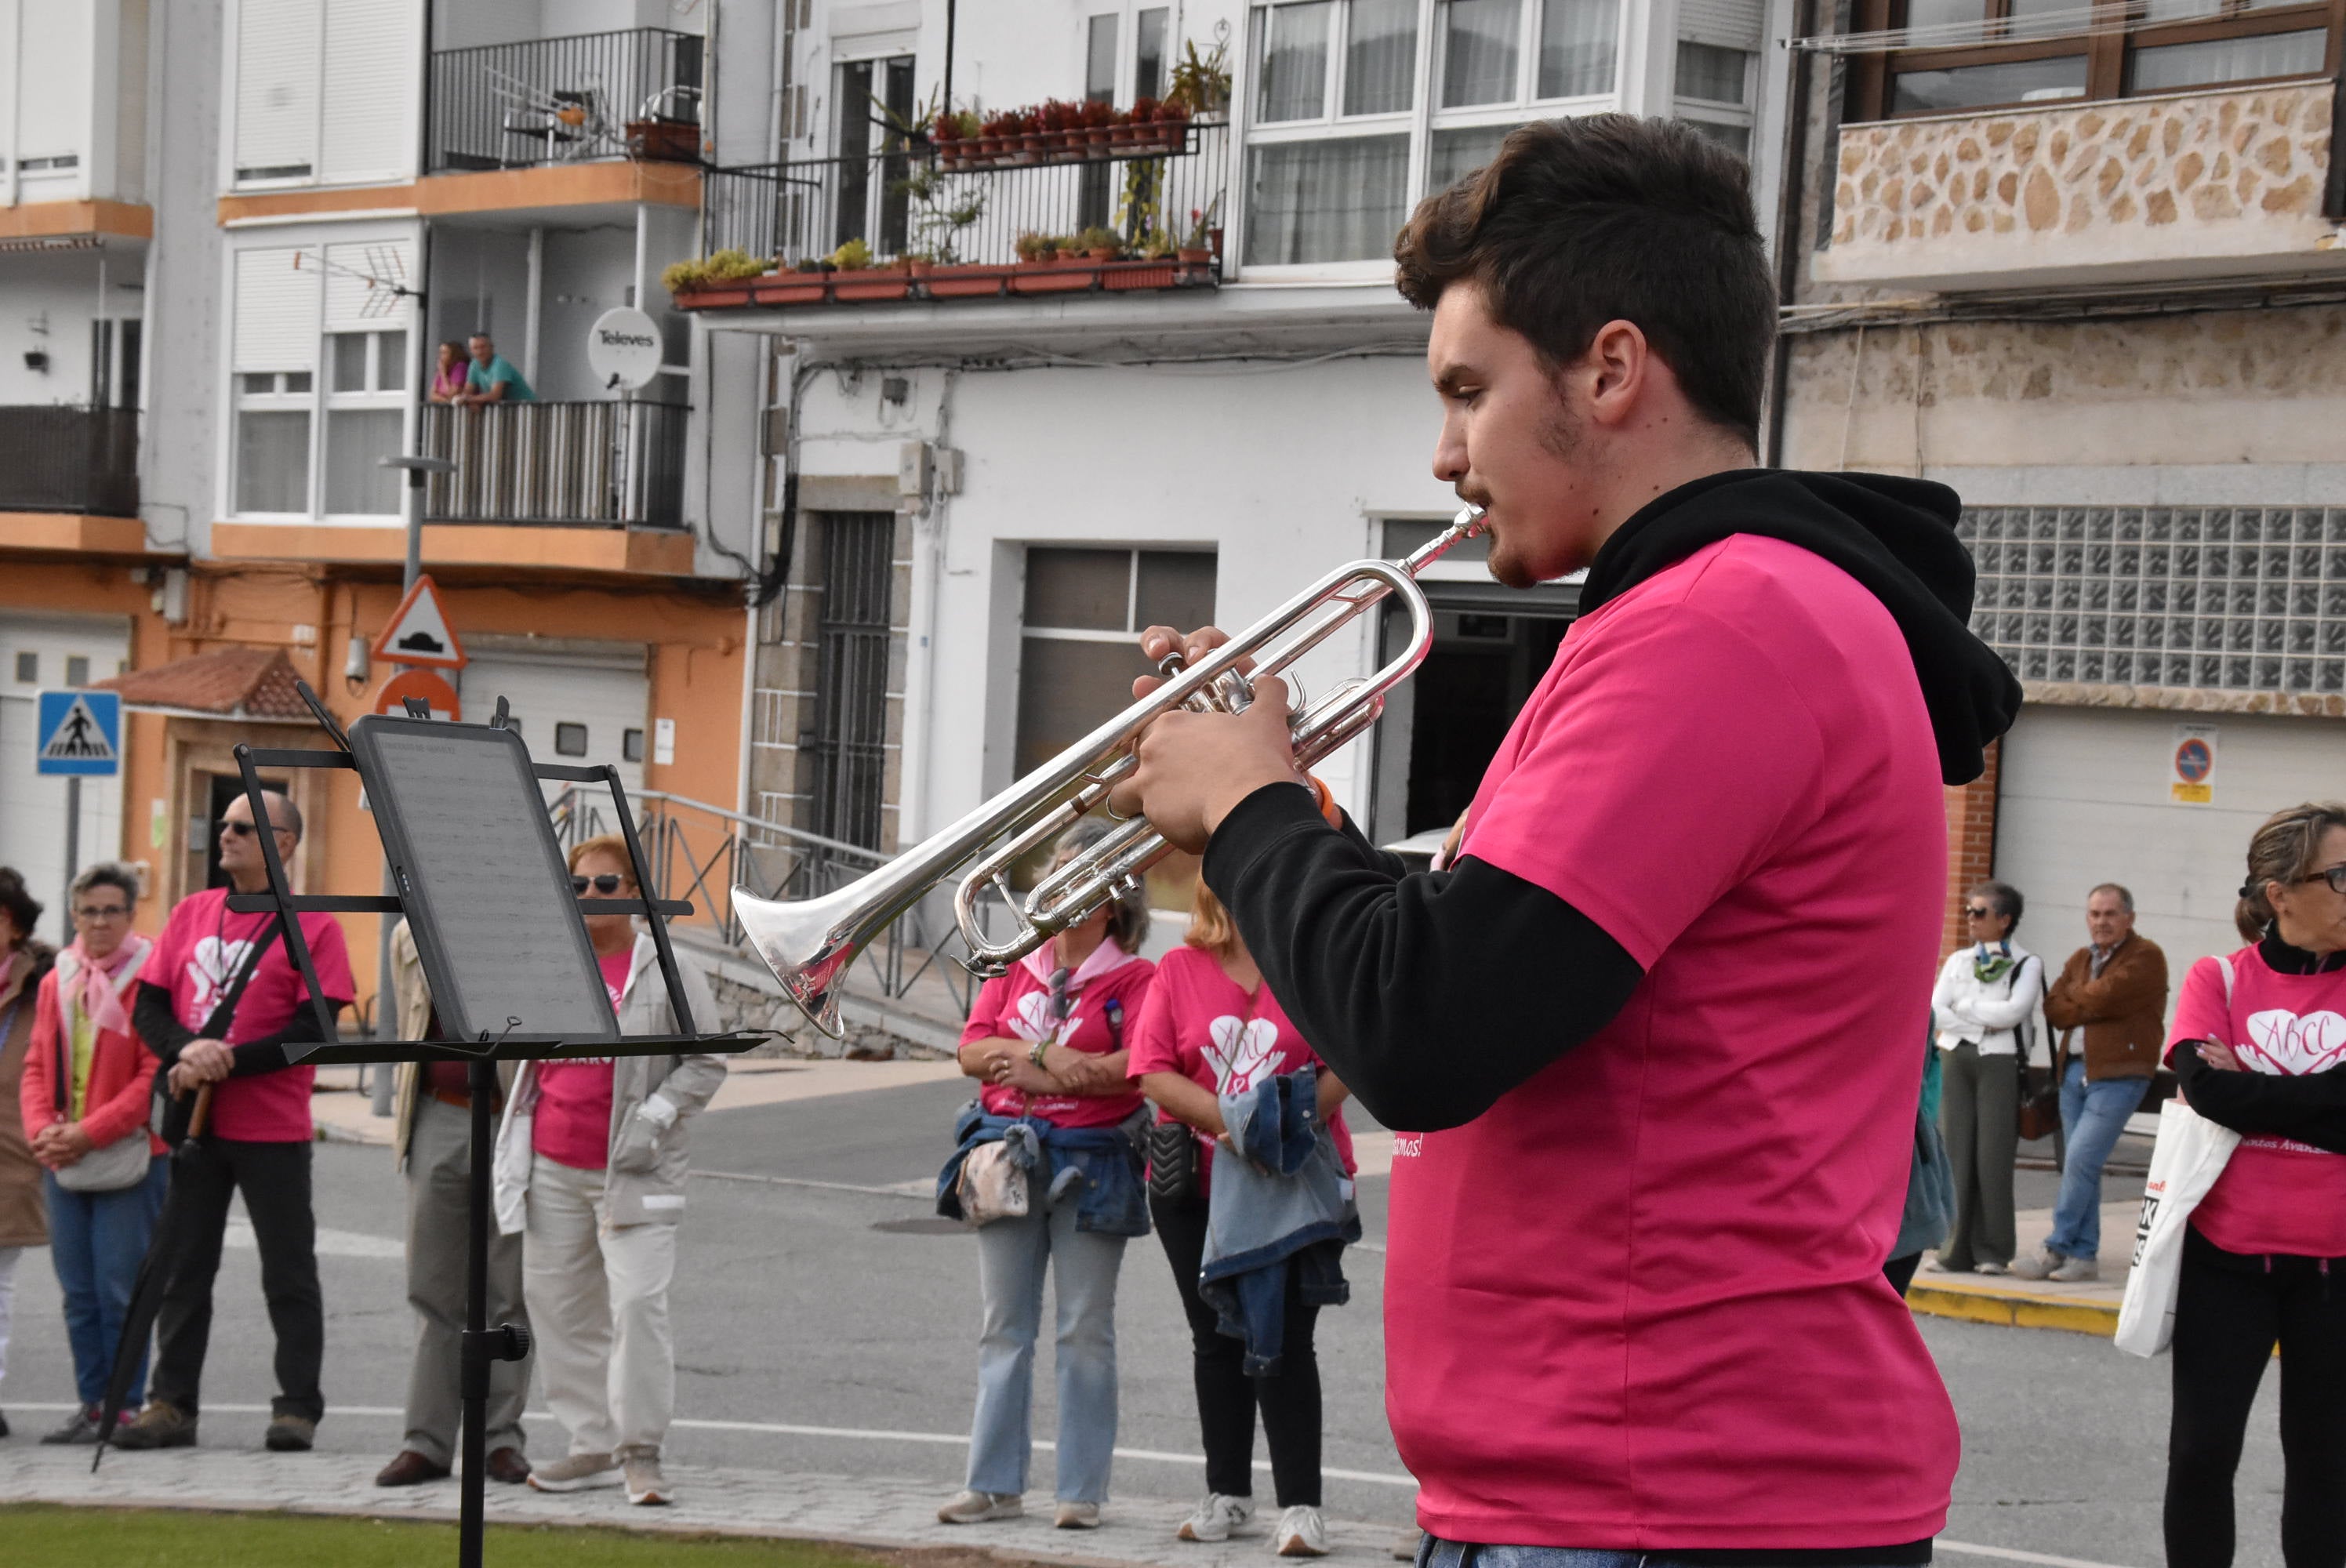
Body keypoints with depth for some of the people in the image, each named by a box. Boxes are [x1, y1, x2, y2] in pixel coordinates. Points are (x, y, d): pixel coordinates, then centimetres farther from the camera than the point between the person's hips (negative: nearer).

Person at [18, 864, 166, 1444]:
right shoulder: (57, 982, 12)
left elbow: (155, 1075, -12)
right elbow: (38, 1067, 14)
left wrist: (90, 1132, -16)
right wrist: (42, 1129, -4)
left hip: (130, 1158, -6)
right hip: (63, 1161, 6)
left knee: (119, 1289, -4)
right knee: (79, 1293, 8)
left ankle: (126, 1406, 3)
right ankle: (90, 1404, 15)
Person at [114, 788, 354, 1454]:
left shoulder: (313, 925, -4)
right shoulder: (191, 913, 11)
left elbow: (314, 1029, -12)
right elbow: (149, 1005, 7)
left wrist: (227, 1062, -19)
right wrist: (187, 1050, -14)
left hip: (273, 1130, -4)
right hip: (194, 1124, 5)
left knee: (289, 1273, 2)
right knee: (183, 1267, 7)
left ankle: (298, 1409, 8)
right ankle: (172, 1404, 12)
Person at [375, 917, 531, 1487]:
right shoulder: (410, 936, 9)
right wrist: (405, 1108, 16)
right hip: (439, 1120, 4)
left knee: (509, 1291, 3)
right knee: (434, 1289, 5)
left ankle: (502, 1436, 12)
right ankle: (427, 1441, 9)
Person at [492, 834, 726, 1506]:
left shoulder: (667, 971, -2)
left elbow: (706, 1062, -1)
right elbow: (524, 1052, 22)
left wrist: (655, 1116, -13)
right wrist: (515, 1136, 13)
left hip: (632, 1172, -5)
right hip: (552, 1165, 5)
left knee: (638, 1301, -13)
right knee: (558, 1301, 7)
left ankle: (642, 1451, -5)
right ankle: (594, 1448, 16)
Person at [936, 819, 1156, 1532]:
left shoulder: (1135, 977, -2)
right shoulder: (1016, 967, 12)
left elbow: (1134, 1067, -17)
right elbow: (974, 1051, 2)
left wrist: (1037, 1065, -12)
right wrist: (1069, 1061, -11)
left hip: (1091, 1163, -5)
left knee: (1085, 1331, 1)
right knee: (1003, 1327, 7)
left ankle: (1082, 1489, 6)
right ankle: (995, 1483, 13)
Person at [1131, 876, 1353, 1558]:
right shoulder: (1177, 970, 3)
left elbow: (1341, 1067, -6)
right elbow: (1153, 1072, -4)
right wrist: (1227, 1120, -17)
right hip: (1198, 1184, 3)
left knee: (1284, 1341, -5)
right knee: (1216, 1340, 12)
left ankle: (1301, 1504, -2)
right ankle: (1228, 1493, 24)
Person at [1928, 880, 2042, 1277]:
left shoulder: (2026, 965, 3)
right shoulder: (1958, 961, 15)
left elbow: (2014, 1011, -13)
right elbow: (1935, 1011, 3)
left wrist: (1964, 1007, -5)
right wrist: (1984, 1023, -9)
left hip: (2000, 1062, -4)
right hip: (1955, 1059, 4)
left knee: (1993, 1155, -5)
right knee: (1956, 1153, -1)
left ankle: (1994, 1251, 2)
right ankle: (1957, 1250, 2)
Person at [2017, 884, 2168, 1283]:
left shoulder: (2145, 958, -5)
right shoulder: (2080, 959, 18)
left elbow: (2102, 999, -17)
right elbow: (2053, 1010, 5)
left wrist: (2076, 1001, 1)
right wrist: (2089, 1006, -11)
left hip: (2118, 1074, -7)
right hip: (2075, 1070, 7)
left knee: (2081, 1160, -13)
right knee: (2080, 1167, 7)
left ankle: (2056, 1250, -7)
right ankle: (2084, 1256, 12)